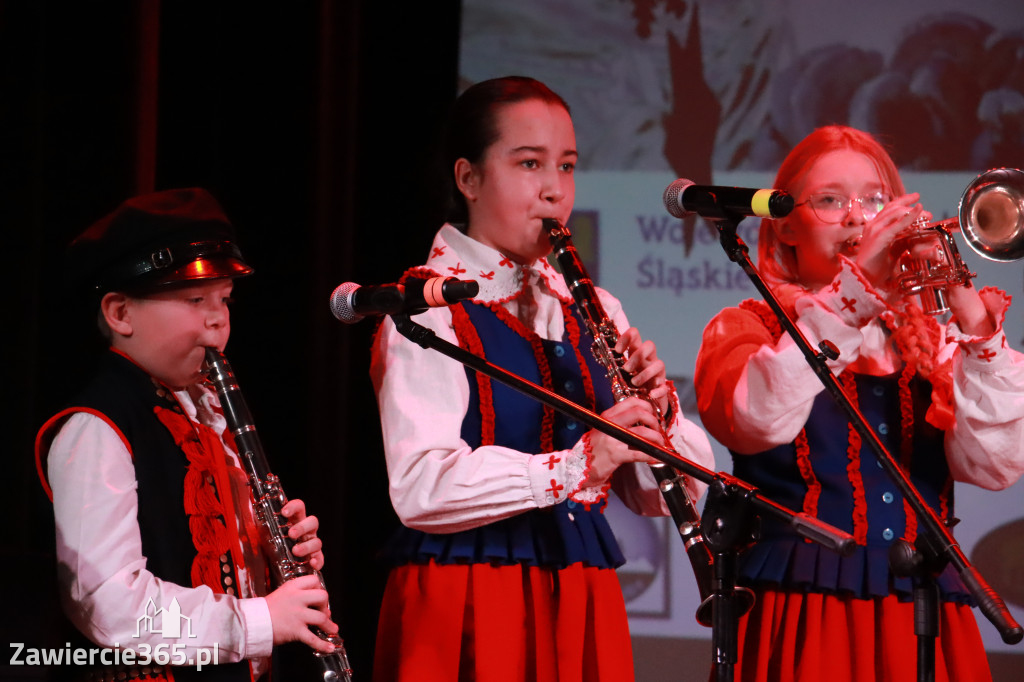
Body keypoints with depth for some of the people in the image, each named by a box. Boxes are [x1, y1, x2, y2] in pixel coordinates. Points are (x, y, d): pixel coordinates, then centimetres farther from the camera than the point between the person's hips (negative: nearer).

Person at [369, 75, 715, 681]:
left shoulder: (592, 313, 14)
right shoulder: (428, 309, -5)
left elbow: (665, 493, 10)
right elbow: (420, 488, -20)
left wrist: (654, 414, -10)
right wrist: (575, 465, -28)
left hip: (580, 606, 6)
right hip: (468, 607, -5)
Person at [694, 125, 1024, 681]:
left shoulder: (934, 341, 14)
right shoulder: (745, 329, 7)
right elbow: (757, 421, -17)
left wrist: (974, 322, -13)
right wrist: (856, 283, -20)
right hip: (803, 615, -2)